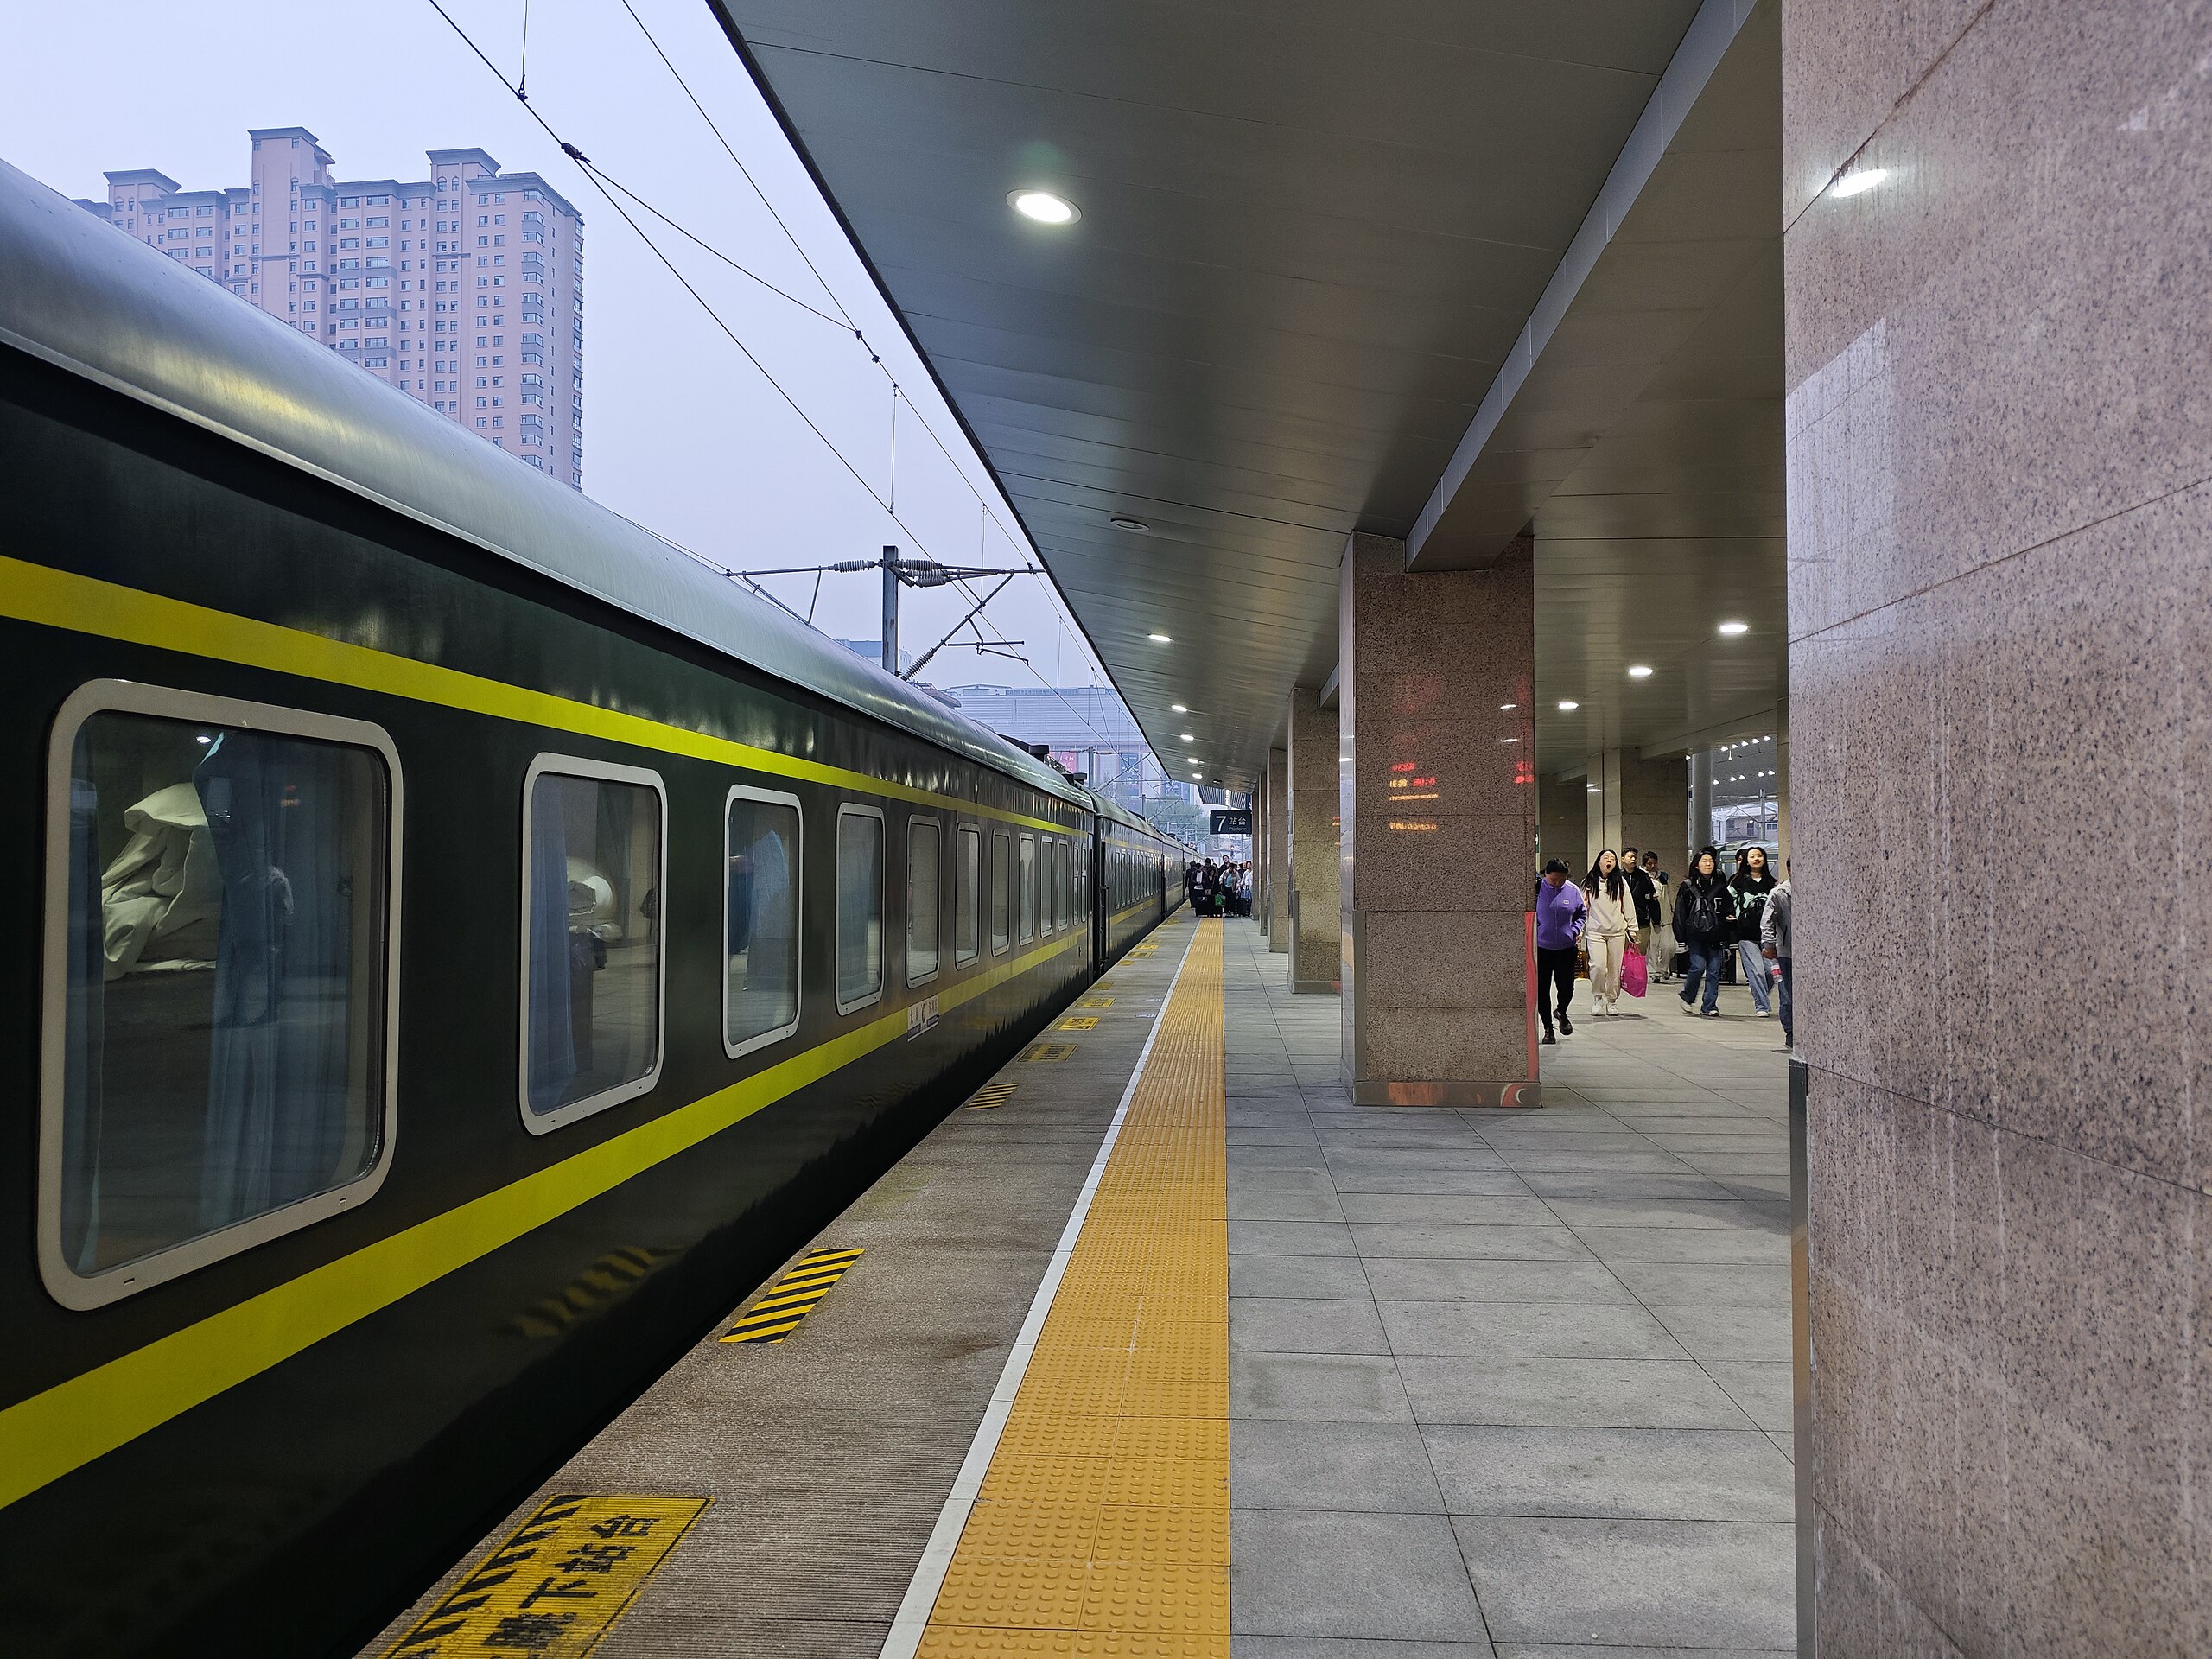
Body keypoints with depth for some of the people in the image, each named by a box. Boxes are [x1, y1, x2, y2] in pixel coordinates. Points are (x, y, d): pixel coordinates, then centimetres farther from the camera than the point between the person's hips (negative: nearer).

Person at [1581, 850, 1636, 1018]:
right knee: (1598, 966, -16)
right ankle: (1597, 997, 5)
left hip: (1617, 931, 1)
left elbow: (1628, 906, 10)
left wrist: (1632, 929, 8)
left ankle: (1611, 1001, 16)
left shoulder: (1620, 881, 7)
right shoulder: (1589, 883, 6)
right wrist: (1580, 931, 7)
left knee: (1614, 969, 2)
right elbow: (1583, 908, 9)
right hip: (1595, 931, -1)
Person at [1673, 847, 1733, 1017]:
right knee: (1698, 966, -14)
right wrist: (1682, 940, -1)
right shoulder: (1687, 886, 2)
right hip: (1695, 937, -3)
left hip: (1715, 937, 3)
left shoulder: (1720, 885, 10)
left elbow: (1729, 909, 21)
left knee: (1714, 971, -1)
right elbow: (1680, 915, 2)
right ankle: (1687, 997, 11)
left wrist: (1730, 917, -3)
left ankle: (1710, 1007, 6)